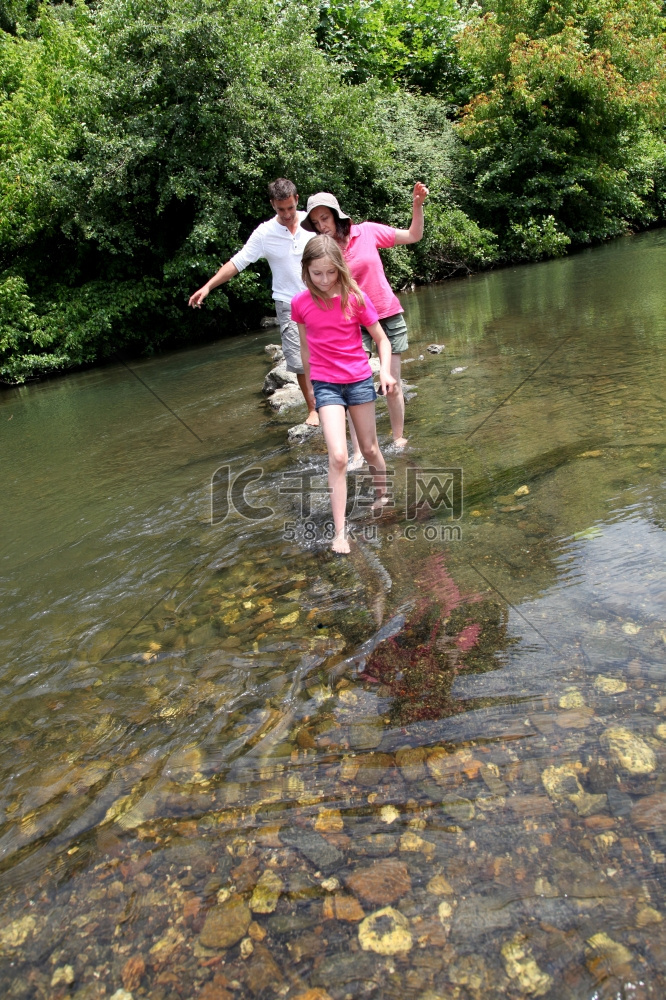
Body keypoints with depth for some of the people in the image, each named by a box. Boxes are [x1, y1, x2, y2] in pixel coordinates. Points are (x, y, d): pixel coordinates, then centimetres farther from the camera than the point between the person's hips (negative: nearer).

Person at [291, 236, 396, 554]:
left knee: (370, 450, 14)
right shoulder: (301, 303, -5)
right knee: (338, 456, -12)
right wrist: (310, 384, 16)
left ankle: (382, 494, 43)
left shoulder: (355, 298, -9)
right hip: (326, 384, 0)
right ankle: (340, 532, -6)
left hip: (360, 380, 1)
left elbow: (382, 339, -1)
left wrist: (385, 371, -17)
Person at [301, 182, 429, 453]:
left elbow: (414, 236, 3)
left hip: (388, 316, 1)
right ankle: (358, 453, -10)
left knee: (393, 386, 6)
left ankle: (399, 440, 24)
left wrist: (417, 205, -11)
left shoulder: (367, 232, -5)